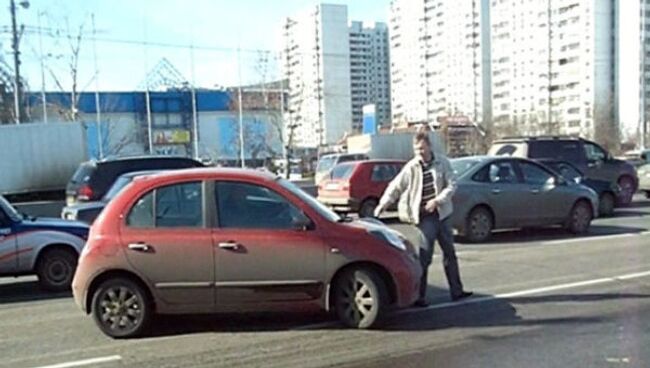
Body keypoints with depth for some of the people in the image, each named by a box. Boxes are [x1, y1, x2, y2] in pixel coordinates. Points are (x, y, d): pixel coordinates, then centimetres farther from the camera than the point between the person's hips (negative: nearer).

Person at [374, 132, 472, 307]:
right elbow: (395, 187, -6)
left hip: (442, 214, 4)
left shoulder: (442, 162, -1)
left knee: (450, 253, 14)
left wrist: (437, 201, -15)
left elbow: (452, 185, -2)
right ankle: (419, 296, 3)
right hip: (425, 218, -4)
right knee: (424, 256, -6)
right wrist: (382, 204, -17)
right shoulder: (411, 167, -7)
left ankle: (456, 291, 27)